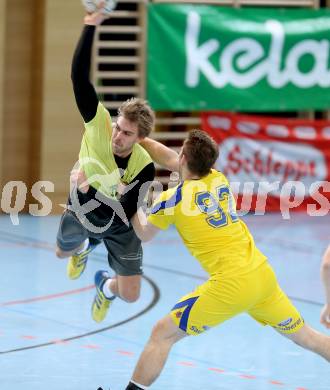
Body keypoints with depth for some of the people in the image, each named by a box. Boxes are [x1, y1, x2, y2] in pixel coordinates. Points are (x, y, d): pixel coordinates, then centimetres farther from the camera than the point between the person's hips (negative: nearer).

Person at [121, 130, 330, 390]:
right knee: (304, 335, 21)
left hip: (230, 286, -6)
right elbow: (170, 159, 29)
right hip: (263, 274, 6)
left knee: (162, 334, 4)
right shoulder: (219, 179, 11)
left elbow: (143, 234, 15)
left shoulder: (173, 198, -5)